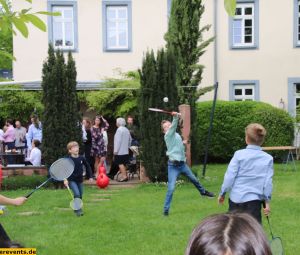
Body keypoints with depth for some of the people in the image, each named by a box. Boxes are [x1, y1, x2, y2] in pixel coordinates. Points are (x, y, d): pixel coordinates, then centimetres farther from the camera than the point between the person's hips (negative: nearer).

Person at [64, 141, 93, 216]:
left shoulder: (81, 158, -3)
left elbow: (87, 166, 11)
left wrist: (90, 176, 11)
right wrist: (65, 180, -22)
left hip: (80, 180, 5)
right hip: (72, 180, -5)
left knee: (80, 195, 12)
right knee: (77, 194, -18)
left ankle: (77, 208, 32)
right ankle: (78, 210, -9)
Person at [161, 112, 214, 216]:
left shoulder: (177, 135, 10)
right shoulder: (168, 136, -13)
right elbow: (173, 126, -35)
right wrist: (175, 117, -50)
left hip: (182, 164, 7)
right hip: (173, 166, -7)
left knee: (194, 179, 26)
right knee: (171, 188, -13)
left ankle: (203, 191, 53)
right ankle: (166, 209, -1)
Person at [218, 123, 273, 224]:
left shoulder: (239, 154, -5)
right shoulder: (268, 158, 0)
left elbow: (229, 176, -5)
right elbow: (268, 181, 0)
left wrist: (222, 193, 6)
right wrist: (267, 201, 8)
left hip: (236, 197, 1)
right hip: (254, 200, 0)